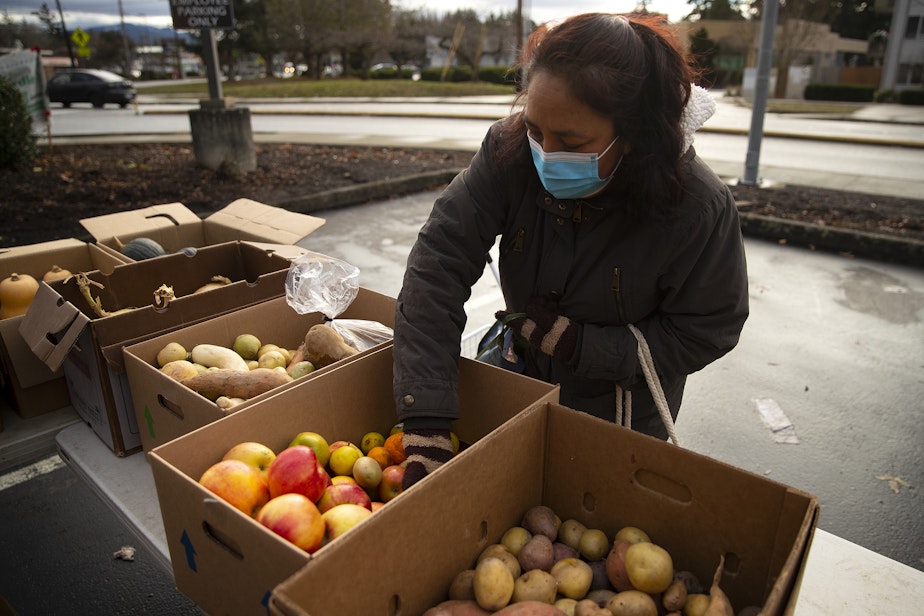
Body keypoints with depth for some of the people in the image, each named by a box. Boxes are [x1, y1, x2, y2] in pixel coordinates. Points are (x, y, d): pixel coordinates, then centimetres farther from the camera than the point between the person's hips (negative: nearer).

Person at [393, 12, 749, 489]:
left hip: (623, 416, -2)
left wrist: (575, 343, -29)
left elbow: (703, 333, -18)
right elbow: (436, 266, -30)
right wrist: (425, 429, -37)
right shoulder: (509, 151, -24)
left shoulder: (698, 207, -29)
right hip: (523, 380, 3)